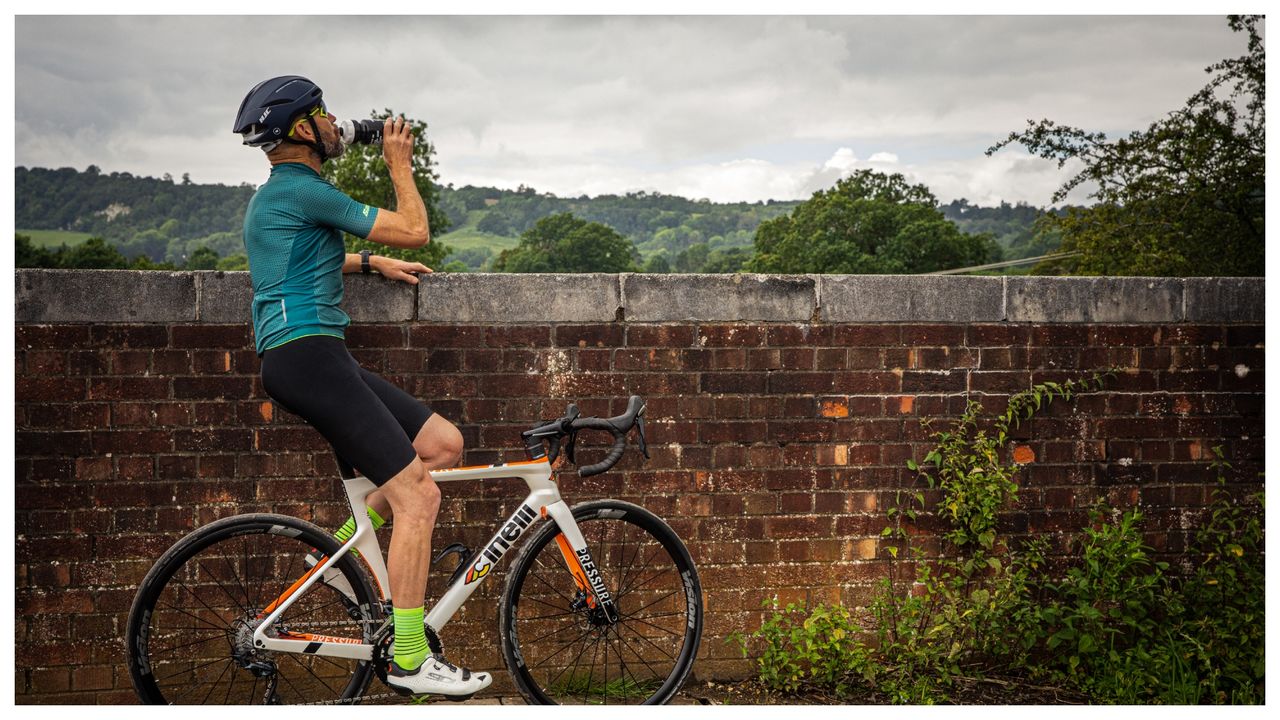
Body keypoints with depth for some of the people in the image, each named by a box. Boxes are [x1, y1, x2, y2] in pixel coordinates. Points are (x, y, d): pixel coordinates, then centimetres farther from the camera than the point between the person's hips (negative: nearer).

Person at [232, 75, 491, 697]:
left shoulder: (277, 194, 21)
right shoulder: (301, 189, -11)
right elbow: (415, 231, -9)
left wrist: (371, 262, 29)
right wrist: (400, 163, 7)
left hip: (316, 358, 10)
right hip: (305, 355, -10)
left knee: (444, 443, 6)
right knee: (418, 497, -12)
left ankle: (340, 550, 9)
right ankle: (409, 660, -7)